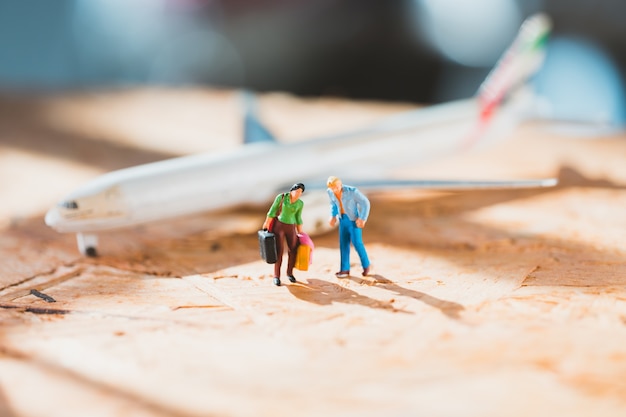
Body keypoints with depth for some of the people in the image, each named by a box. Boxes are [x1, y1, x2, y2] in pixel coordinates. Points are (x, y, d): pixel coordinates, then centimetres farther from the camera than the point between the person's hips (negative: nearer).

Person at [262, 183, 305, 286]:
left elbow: (298, 219, 8)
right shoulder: (281, 197, -10)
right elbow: (272, 211, -4)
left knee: (293, 250, 8)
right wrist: (266, 224, -1)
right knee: (279, 251, -7)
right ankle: (276, 276, 3)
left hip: (291, 228, 3)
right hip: (279, 226, -3)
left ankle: (290, 273, 29)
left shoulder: (300, 203, -1)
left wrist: (300, 233, 9)